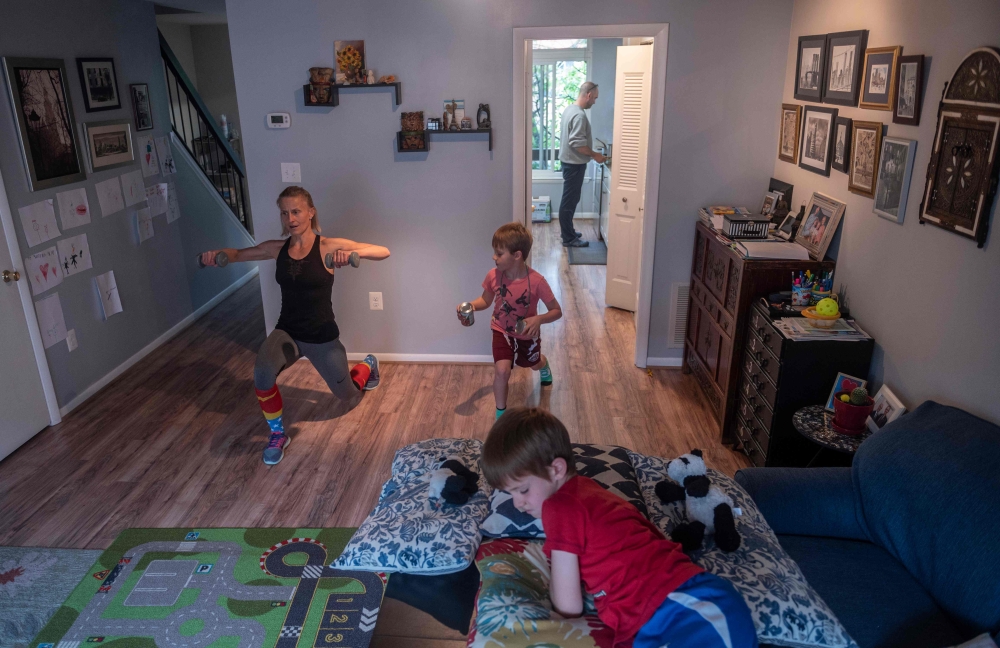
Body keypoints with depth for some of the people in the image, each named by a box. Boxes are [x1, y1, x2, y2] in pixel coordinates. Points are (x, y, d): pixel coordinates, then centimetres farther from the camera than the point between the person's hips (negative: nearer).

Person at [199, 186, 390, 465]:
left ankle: (368, 365, 52)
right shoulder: (277, 249, -3)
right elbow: (237, 254, 12)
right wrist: (216, 254, -10)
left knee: (350, 397, 17)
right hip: (286, 331, 2)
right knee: (262, 373, -32)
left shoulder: (328, 247, -14)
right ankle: (278, 434, -6)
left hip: (322, 336, -2)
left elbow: (383, 252, -22)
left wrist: (352, 253, -41)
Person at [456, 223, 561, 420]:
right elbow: (486, 300, -1)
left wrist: (539, 319, -39)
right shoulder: (493, 276, -21)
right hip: (502, 331, 0)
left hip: (527, 335, 0)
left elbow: (557, 311, -21)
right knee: (501, 371, -22)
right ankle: (501, 413, 2)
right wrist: (470, 306, -21)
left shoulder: (536, 281, -30)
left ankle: (544, 364, 69)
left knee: (534, 365, 28)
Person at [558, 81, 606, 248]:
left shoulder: (570, 109, 11)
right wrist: (594, 155, -15)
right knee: (570, 201, -4)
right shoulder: (579, 115, -21)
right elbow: (577, 143, -26)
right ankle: (568, 238, 3)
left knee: (570, 199, 18)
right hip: (574, 163, -10)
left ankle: (567, 231, 28)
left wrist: (590, 153, 20)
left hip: (569, 161, 10)